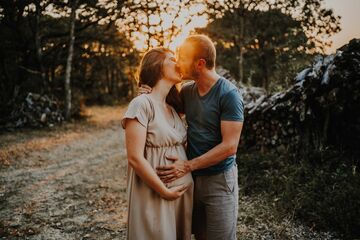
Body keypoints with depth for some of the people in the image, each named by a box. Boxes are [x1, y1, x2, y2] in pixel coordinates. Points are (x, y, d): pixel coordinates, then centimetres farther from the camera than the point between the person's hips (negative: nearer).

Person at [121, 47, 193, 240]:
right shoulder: (142, 104, -13)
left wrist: (187, 182, 2)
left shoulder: (172, 108, 10)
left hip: (182, 191, 7)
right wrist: (164, 191, -14)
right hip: (155, 194, -7)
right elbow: (135, 158, -18)